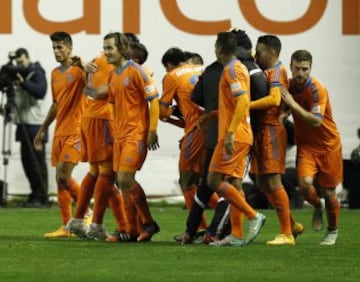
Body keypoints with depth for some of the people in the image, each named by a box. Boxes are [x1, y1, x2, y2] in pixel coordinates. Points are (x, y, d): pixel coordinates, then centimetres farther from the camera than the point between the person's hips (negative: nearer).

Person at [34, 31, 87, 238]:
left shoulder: (78, 70, -8)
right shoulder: (55, 74, 15)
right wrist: (43, 130, 27)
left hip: (75, 132, -8)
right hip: (59, 132, 8)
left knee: (63, 176, -15)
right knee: (61, 179, 6)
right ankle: (66, 226, 10)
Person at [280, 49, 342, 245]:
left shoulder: (317, 90, -20)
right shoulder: (289, 86, -2)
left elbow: (316, 121, -30)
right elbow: (285, 109, 19)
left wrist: (292, 104, -33)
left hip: (327, 144, -3)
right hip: (305, 144, 3)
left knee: (329, 192, 4)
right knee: (305, 182, -21)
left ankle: (333, 230, 30)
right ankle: (317, 208, 13)